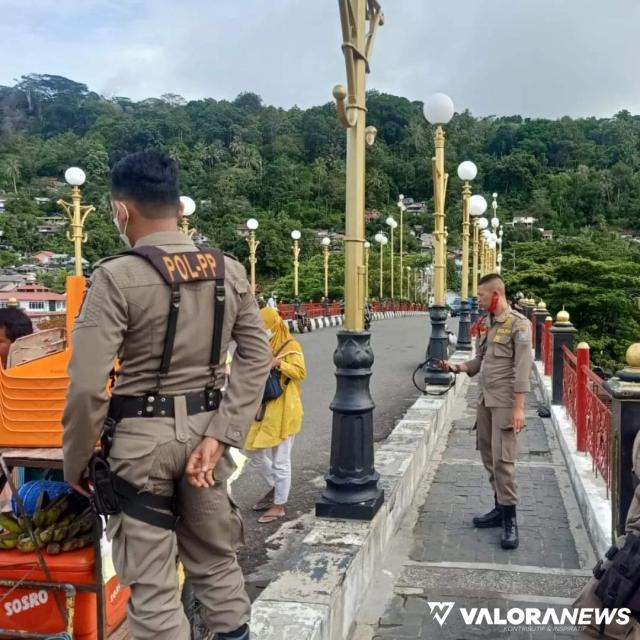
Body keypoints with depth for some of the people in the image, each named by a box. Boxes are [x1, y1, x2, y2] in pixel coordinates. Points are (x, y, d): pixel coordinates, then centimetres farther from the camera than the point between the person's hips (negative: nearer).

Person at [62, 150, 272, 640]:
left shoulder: (117, 277, -14)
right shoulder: (229, 272, 2)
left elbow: (88, 386, -17)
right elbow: (257, 358, -2)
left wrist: (76, 463, -3)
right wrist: (219, 435, -5)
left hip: (143, 436, -5)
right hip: (204, 428, 5)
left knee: (152, 584, 10)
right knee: (216, 562, 23)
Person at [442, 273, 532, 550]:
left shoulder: (518, 324, -11)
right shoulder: (484, 323, 11)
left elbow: (522, 368, -15)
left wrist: (519, 407, -18)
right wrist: (458, 367, 0)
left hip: (505, 402, -7)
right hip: (485, 399, 7)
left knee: (503, 459, -7)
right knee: (488, 457, 12)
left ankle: (510, 519, 3)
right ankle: (500, 508, 25)